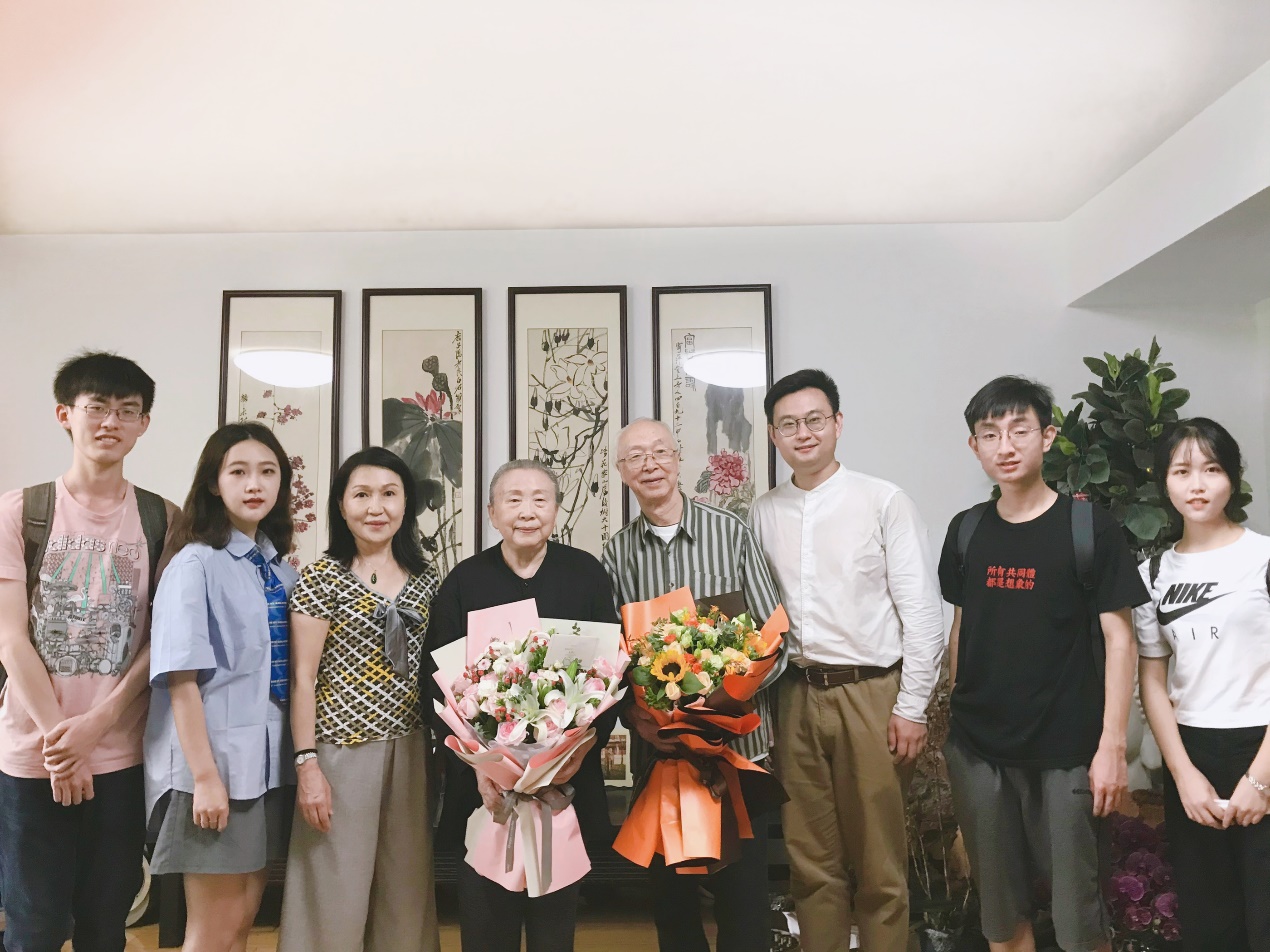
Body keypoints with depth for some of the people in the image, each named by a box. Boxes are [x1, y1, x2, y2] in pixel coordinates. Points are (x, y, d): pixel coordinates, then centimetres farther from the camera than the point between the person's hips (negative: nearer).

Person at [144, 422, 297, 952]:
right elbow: (181, 680, -15)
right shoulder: (196, 563, -10)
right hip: (214, 760, -6)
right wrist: (205, 777, -18)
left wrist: (299, 760, 8)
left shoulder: (282, 569, 9)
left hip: (267, 761, 6)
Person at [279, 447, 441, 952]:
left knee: (408, 890, 11)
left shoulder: (425, 579, 8)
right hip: (343, 748, -4)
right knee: (336, 895, 4)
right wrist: (307, 764, -11)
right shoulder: (321, 577, -4)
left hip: (411, 749, 4)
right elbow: (303, 679, -6)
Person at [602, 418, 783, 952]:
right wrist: (634, 713, -13)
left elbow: (771, 630, -4)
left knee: (742, 886, 7)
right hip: (658, 746, 2)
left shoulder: (730, 532, -5)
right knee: (669, 888, 15)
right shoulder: (616, 554, 2)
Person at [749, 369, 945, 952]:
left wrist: (911, 708, -7)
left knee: (880, 866, 6)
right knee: (811, 861, 14)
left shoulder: (884, 502, -4)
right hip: (796, 697, 4)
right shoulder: (763, 514, 7)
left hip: (871, 693, -3)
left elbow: (923, 614, -5)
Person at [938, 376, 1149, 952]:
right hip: (977, 752, 4)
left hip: (1066, 753, -3)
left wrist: (1112, 745, -11)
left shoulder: (1089, 527, -6)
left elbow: (1118, 639, -6)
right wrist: (959, 718, 11)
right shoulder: (966, 531, 5)